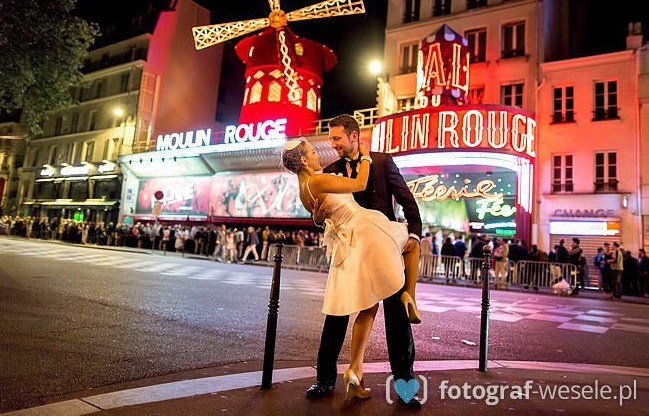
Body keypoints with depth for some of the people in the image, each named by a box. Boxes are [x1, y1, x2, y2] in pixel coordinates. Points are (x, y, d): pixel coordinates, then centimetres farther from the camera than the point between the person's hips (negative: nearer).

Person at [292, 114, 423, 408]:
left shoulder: (382, 161, -1)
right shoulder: (330, 171, 6)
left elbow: (407, 200, -1)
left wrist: (414, 233, -15)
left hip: (384, 247, -2)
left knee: (398, 315, 2)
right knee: (336, 315, 5)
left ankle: (405, 383, 17)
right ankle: (325, 380, 19)